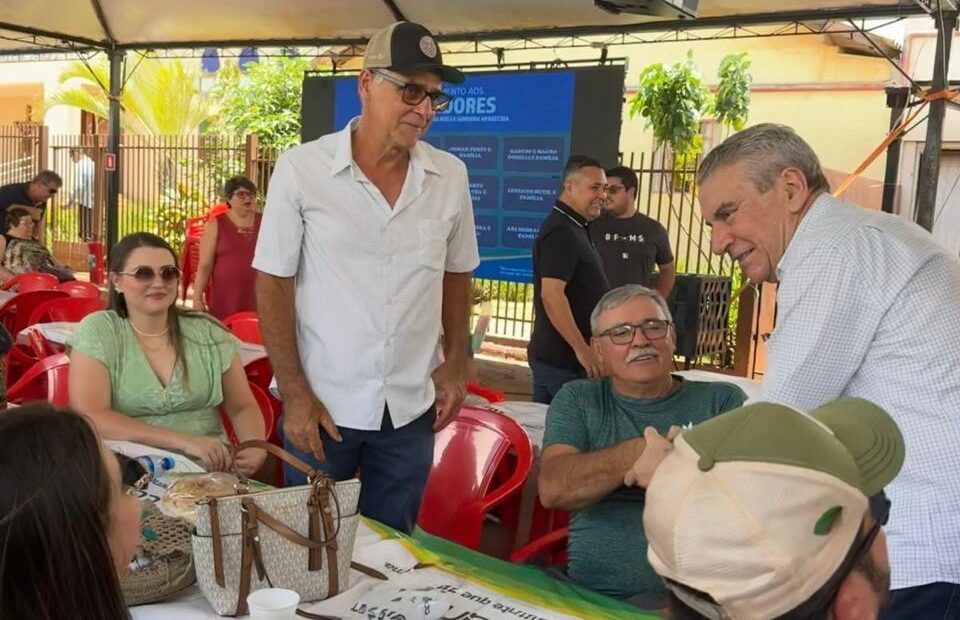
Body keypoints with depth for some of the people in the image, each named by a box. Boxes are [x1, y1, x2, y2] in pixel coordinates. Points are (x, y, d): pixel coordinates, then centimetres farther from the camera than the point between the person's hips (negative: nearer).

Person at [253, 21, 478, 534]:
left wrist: (455, 362, 5)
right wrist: (295, 393, -10)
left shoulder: (450, 176, -1)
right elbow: (273, 283, -7)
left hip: (411, 409, 3)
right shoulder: (301, 168, -10)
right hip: (321, 404, -2)